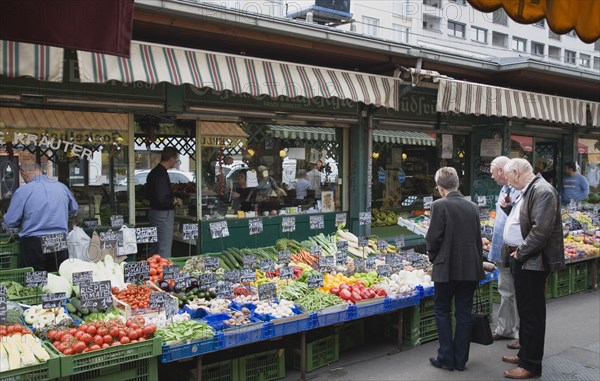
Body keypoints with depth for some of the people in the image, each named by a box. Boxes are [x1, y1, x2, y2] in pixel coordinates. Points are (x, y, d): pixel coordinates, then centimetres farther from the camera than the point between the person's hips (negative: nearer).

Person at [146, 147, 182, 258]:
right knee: (165, 249, -3)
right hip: (163, 215, -10)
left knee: (156, 247, 20)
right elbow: (161, 200, -28)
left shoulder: (154, 172, 10)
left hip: (154, 211, 10)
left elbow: (149, 194, 20)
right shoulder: (162, 175, -22)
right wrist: (175, 201, -11)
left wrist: (172, 199, 15)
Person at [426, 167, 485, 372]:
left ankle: (446, 358, 9)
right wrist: (478, 264, 17)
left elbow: (433, 237, -12)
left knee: (442, 311, 9)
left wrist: (433, 257, 6)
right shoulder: (472, 206, 5)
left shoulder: (439, 205, -11)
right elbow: (478, 239, 9)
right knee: (464, 312, 10)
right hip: (470, 267, 5)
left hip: (447, 267, -5)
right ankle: (460, 359, 17)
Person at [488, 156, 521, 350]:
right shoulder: (504, 190, 13)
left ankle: (520, 334, 12)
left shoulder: (520, 190, -18)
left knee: (517, 294, 1)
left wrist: (510, 206, -33)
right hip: (502, 252, 9)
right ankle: (504, 329, 29)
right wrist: (494, 243, 21)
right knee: (505, 291, 18)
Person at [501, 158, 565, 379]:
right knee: (524, 310, 18)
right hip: (521, 260, 10)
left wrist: (520, 253, -17)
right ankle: (525, 354, 31)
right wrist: (508, 207, 6)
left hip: (531, 262, -10)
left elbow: (541, 231, -25)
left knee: (532, 313, 0)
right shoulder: (527, 191, 14)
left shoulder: (543, 191, -19)